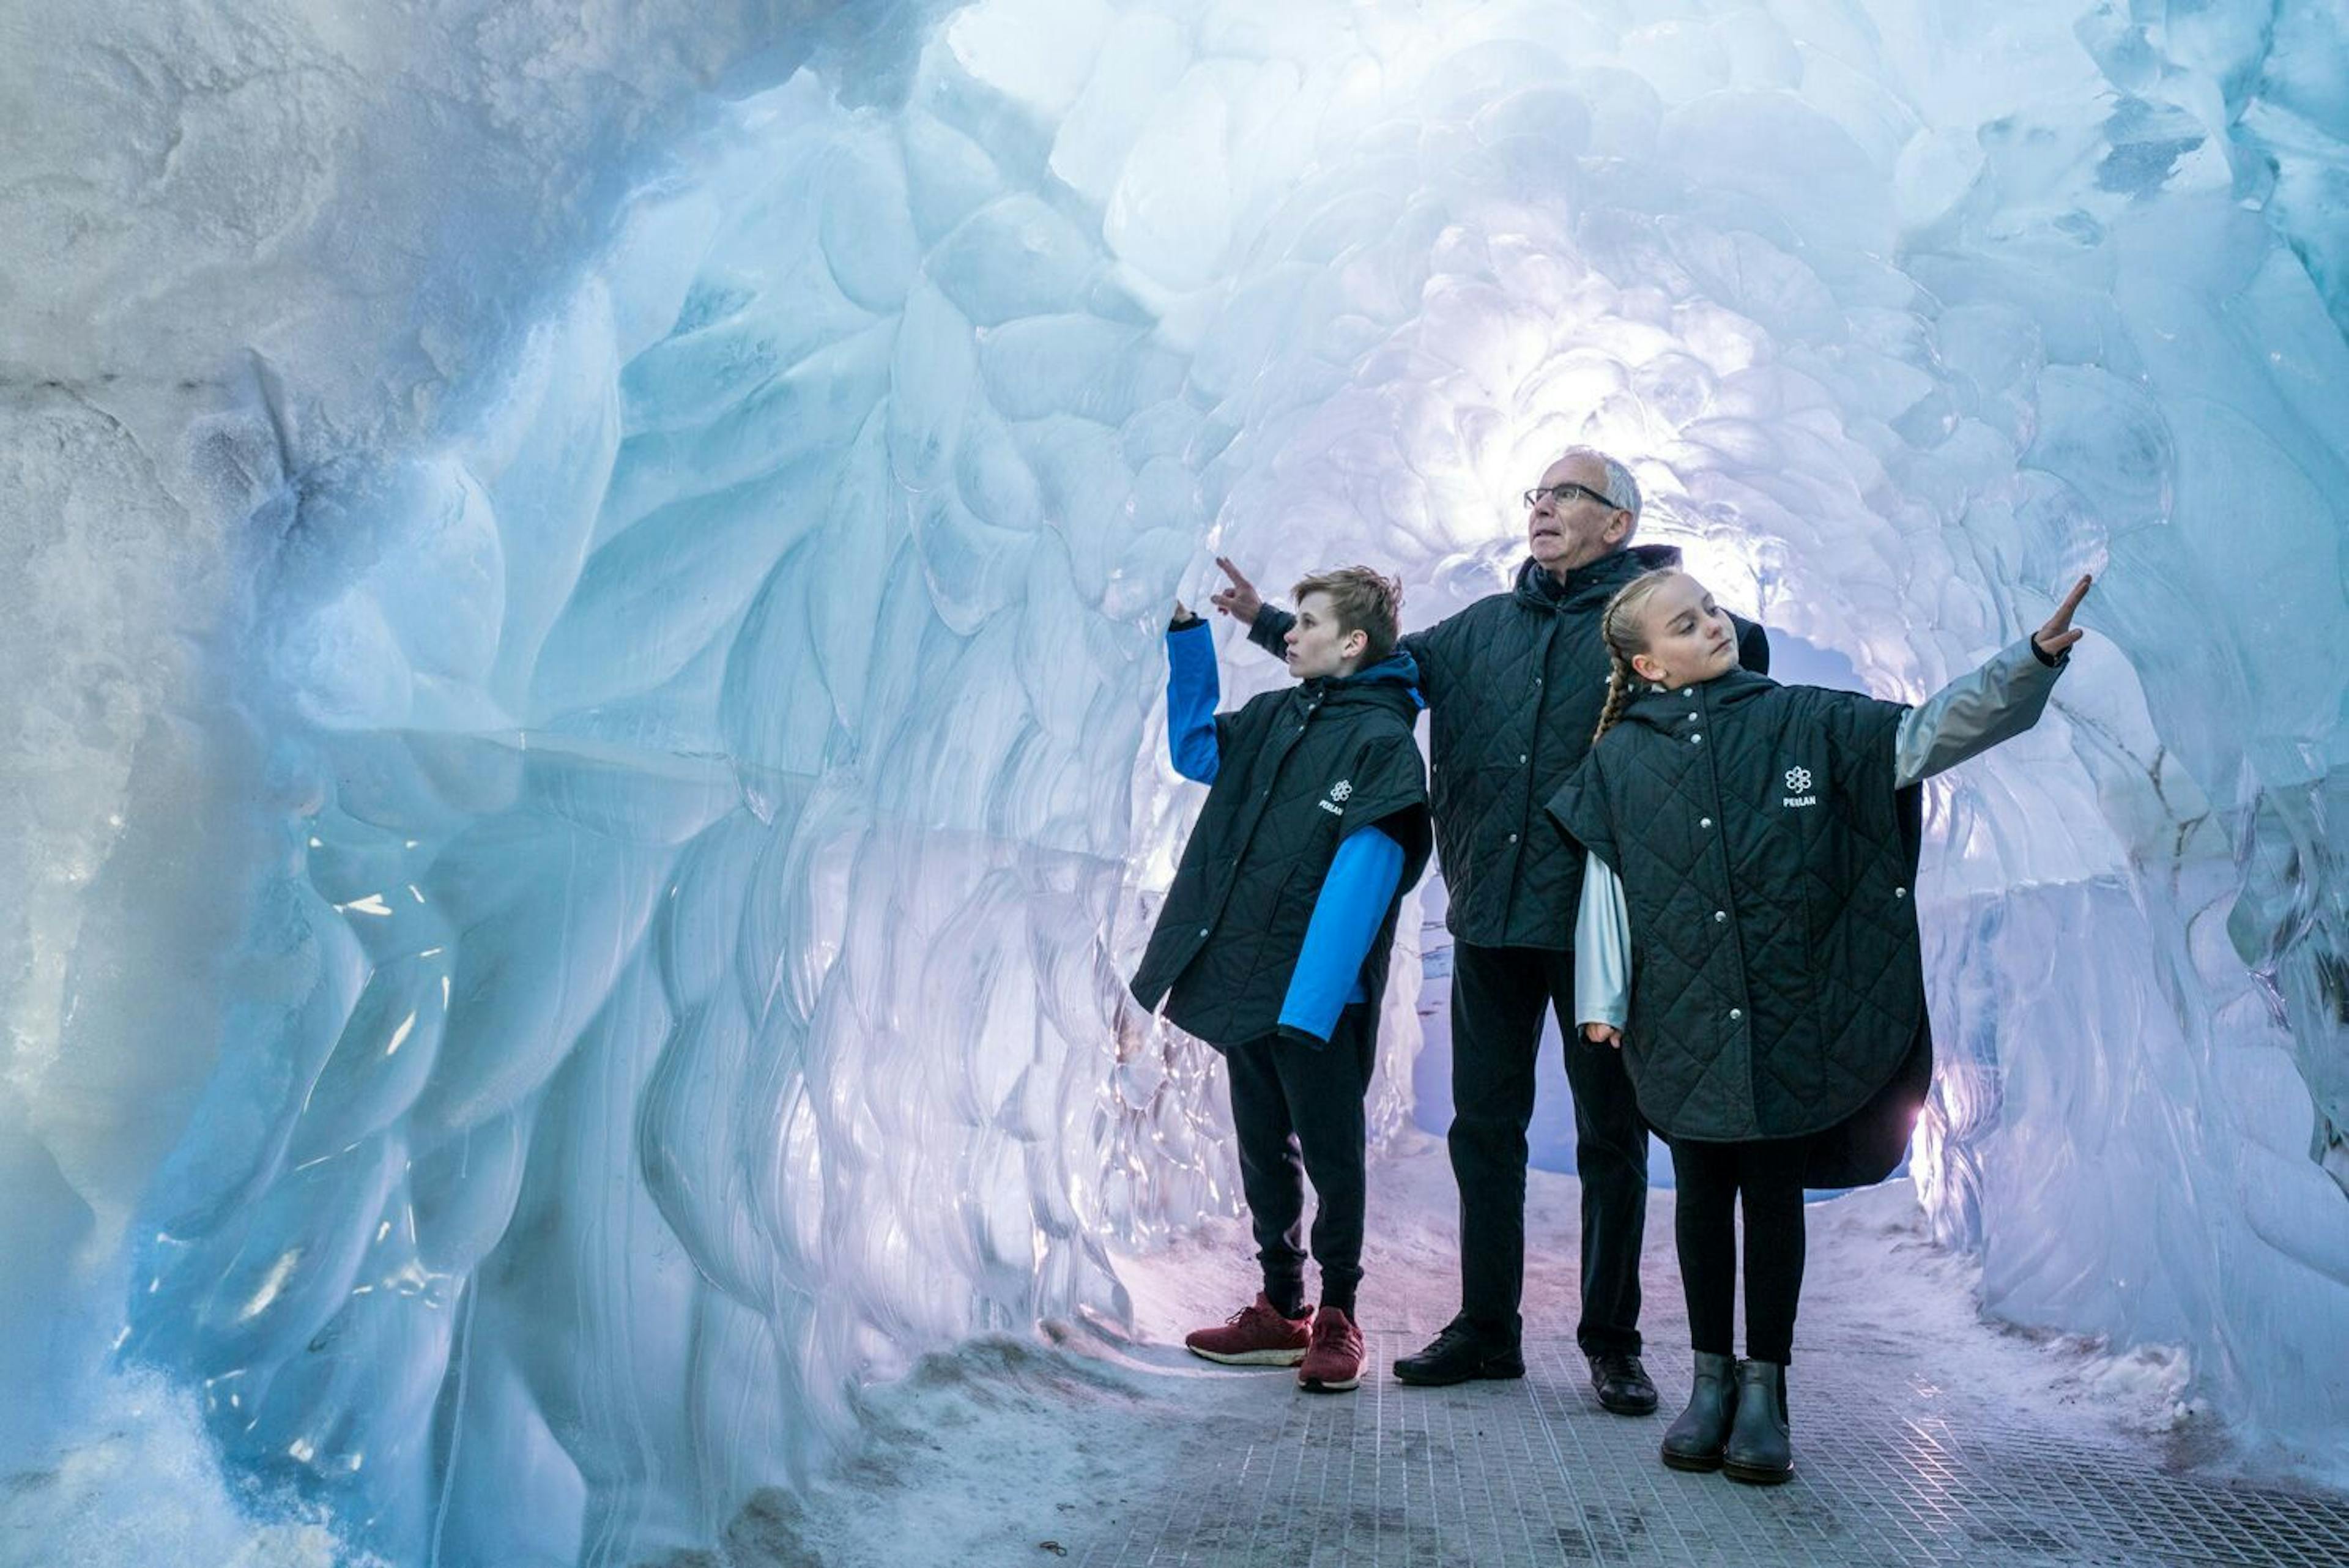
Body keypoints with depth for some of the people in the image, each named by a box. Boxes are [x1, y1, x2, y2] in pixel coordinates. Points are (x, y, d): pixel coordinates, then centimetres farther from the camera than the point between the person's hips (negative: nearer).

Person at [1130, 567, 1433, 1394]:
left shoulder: (1382, 739, -10)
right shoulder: (1273, 716, 12)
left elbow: (1362, 877, -17)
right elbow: (1194, 750, 28)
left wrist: (1310, 999, -24)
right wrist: (1187, 634, 20)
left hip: (1316, 994, -7)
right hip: (1245, 984, 7)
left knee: (1330, 1154, 4)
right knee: (1263, 1149, 14)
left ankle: (1338, 1318, 18)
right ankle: (1281, 1309, 26)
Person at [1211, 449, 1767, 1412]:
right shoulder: (1484, 627, 15)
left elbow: (1743, 658, -10)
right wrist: (1267, 622, 19)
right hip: (1490, 918, 5)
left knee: (1611, 1136, 5)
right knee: (1484, 1127, 11)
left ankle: (1612, 1343, 18)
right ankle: (1486, 1329, 24)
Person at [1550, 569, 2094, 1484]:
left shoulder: (1804, 722, 1)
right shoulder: (1622, 757, 3)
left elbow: (1929, 733, -5)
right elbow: (1604, 882, 3)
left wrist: (2034, 659, -18)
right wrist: (1601, 999, -3)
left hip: (1788, 1013, 0)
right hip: (1684, 1019, 1)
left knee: (1774, 1189, 5)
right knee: (1702, 1188, 7)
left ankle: (1765, 1390, 16)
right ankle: (1712, 1377, 21)